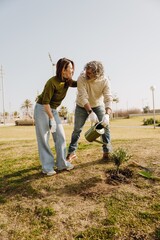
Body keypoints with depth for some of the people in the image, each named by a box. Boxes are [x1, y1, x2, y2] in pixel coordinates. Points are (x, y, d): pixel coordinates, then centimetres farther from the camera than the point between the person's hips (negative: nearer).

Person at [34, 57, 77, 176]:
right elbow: (45, 102, -23)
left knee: (61, 136, 1)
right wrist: (52, 119, -24)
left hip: (53, 110, 7)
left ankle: (62, 163, 11)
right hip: (42, 109, -7)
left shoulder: (68, 82, -3)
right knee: (44, 138, -4)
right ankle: (47, 167, 6)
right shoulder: (52, 82, -24)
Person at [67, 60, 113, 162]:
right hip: (82, 106, -1)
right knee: (77, 129, 0)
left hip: (98, 105, 1)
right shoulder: (82, 78, -29)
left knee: (105, 126, -8)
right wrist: (90, 112, -47)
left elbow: (108, 99, -32)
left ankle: (107, 152, 6)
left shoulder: (105, 81, -25)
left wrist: (107, 115, -49)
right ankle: (71, 152, 15)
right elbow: (83, 97, -36)